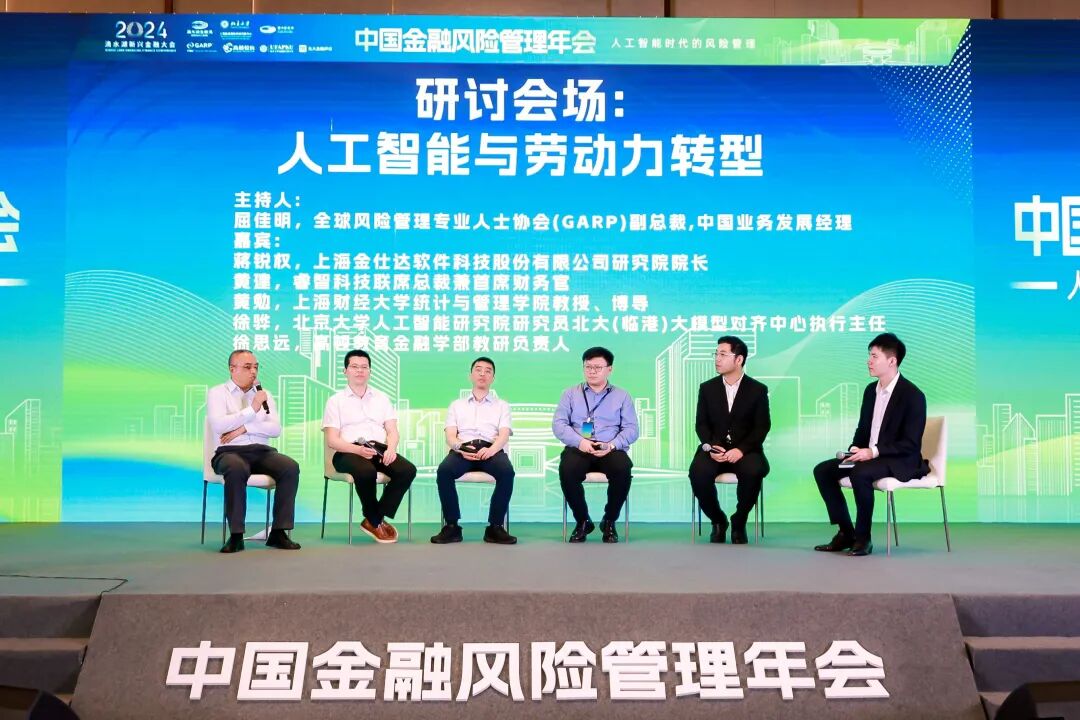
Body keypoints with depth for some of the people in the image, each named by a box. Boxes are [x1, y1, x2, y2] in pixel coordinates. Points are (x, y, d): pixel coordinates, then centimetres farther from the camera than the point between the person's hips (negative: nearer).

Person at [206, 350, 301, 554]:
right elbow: (218, 426, -12)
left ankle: (279, 532, -22)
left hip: (262, 452, 4)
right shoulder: (217, 393, 7)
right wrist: (252, 409, -10)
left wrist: (244, 428, -8)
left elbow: (276, 429, 5)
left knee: (291, 467, -26)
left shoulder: (264, 394, 18)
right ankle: (236, 535, -31)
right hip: (230, 452, -4)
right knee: (237, 469, -39)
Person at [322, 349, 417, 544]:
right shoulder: (336, 400, 10)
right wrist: (358, 449, -20)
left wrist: (391, 448, -12)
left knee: (408, 470, -26)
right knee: (366, 472, -38)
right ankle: (375, 521, -11)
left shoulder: (382, 398, 21)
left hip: (379, 448, 4)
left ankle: (374, 519, -12)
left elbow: (393, 431, 12)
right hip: (348, 452, -4)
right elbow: (332, 440, -1)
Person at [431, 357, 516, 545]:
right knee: (444, 471, -33)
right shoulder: (457, 405, 26)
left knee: (507, 472, -35)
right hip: (462, 449, 1)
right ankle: (452, 526, -22)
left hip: (491, 449, 0)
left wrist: (490, 450, -19)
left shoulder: (502, 405, 23)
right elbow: (450, 436, 11)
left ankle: (495, 527, -25)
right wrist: (461, 447, -14)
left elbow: (504, 435, 5)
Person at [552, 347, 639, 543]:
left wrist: (612, 445, -16)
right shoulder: (571, 394, 15)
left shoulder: (622, 396, 14)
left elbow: (631, 429, 4)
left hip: (611, 450, 0)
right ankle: (582, 521, -10)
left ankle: (609, 522, -10)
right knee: (567, 470, -34)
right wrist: (579, 441, -15)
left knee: (622, 470, -34)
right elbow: (558, 424, 4)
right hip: (578, 449, 0)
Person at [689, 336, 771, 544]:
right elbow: (702, 424, 6)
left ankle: (739, 522, -7)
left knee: (753, 472, -35)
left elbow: (762, 427, -4)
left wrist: (741, 449, -20)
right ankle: (718, 521, -4)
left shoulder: (758, 390, 3)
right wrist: (710, 447, -15)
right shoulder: (707, 388, 9)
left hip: (745, 450, -1)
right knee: (698, 472, -31)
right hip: (715, 448, 1)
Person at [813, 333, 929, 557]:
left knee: (860, 473, -35)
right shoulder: (871, 390, 9)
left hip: (900, 462, -8)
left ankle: (863, 537, -19)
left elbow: (910, 444, -19)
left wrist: (873, 452, -25)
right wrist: (855, 449, -5)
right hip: (868, 456, 8)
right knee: (822, 470, -5)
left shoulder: (912, 395, -15)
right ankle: (846, 532, -1)